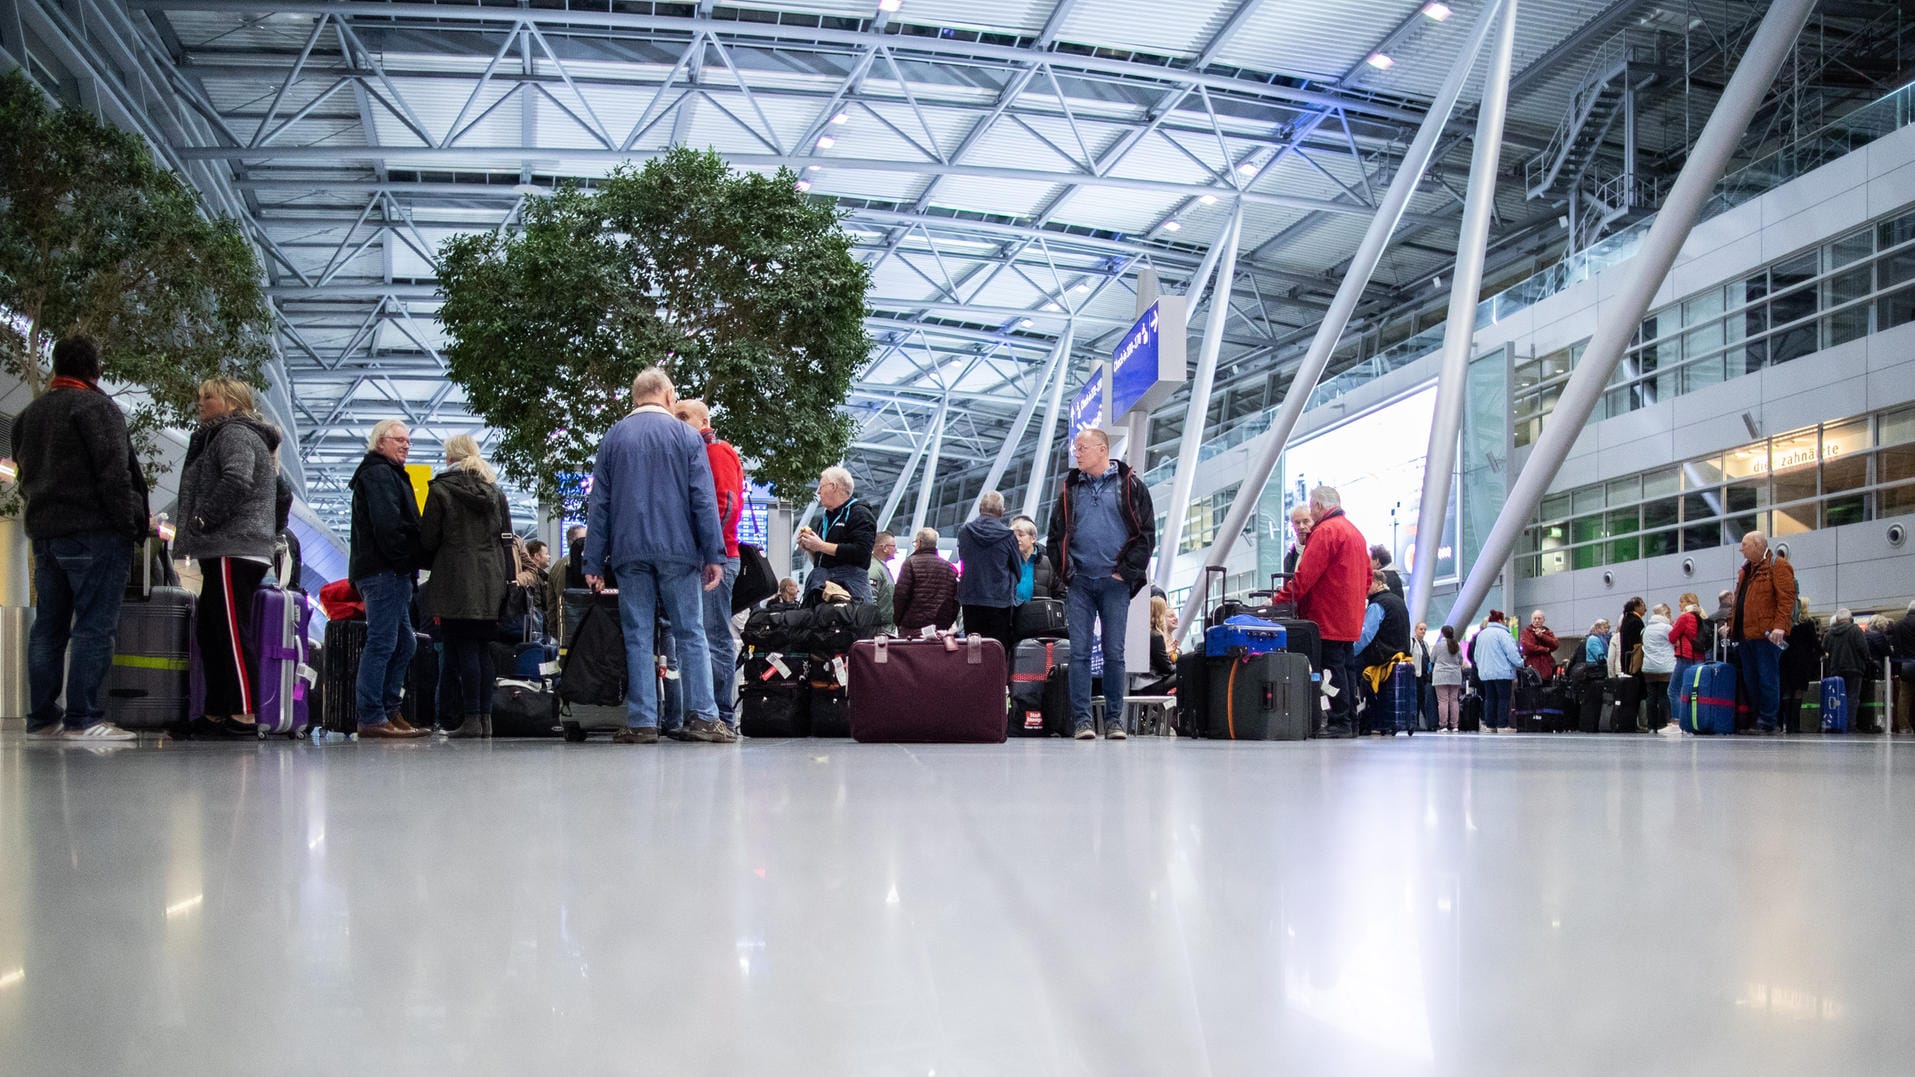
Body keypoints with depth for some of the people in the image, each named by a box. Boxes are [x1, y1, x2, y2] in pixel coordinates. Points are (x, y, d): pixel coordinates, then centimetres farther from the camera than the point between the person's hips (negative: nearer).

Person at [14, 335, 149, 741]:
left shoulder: (29, 413, 19)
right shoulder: (95, 405, -8)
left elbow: (25, 474, 22)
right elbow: (114, 471, -16)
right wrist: (131, 522, -13)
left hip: (43, 530, 8)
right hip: (94, 530, -8)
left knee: (48, 626, 10)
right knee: (95, 625, -7)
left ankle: (42, 717, 11)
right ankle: (83, 718, -11)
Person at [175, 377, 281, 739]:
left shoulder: (234, 434, -6)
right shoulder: (223, 435, 27)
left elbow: (237, 480, -24)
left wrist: (201, 519, -16)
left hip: (233, 551, -11)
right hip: (224, 551, 11)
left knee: (233, 632, -13)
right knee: (209, 629, 13)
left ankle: (245, 715, -14)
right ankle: (216, 713, 16)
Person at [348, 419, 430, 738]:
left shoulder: (390, 474, 27)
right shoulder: (378, 474, -7)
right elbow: (386, 523, -20)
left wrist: (410, 566, 15)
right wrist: (403, 559, -17)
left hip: (393, 572, 11)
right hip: (385, 571, -11)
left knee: (404, 643, 12)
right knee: (382, 643, -11)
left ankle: (390, 711, 15)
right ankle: (372, 717, -11)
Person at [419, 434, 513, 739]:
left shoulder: (440, 489, -2)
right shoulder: (496, 492, 13)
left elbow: (428, 539, -2)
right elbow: (507, 539, 11)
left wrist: (430, 566, 16)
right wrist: (507, 578, 13)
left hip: (456, 581, -5)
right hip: (491, 582, 5)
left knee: (464, 650, -5)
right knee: (484, 650, 7)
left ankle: (471, 718, -7)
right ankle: (486, 718, 6)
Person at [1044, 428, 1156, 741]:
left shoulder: (1130, 485, 4)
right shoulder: (1069, 487, 12)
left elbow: (1147, 532, 1)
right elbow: (1055, 535, 15)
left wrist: (1127, 571, -6)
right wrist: (1064, 571, 3)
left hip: (1114, 582, -2)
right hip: (1079, 582, 2)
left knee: (1114, 653, 1)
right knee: (1079, 651, -3)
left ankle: (1114, 718, 9)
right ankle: (1082, 719, -1)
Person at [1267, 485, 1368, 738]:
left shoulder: (1326, 531, -12)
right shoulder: (1355, 532, 19)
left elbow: (1304, 575, -18)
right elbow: (1368, 575, 21)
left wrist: (1278, 600, -13)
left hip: (1328, 617, -10)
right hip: (1351, 618, 10)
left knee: (1332, 668, -8)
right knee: (1347, 666, 11)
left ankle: (1339, 722, -9)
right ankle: (1350, 722, 13)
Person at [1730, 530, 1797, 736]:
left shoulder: (1778, 566, -3)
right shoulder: (1745, 570, 23)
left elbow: (1786, 598, -12)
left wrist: (1780, 626, -22)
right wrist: (1731, 623, 19)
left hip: (1765, 634, -8)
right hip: (1745, 634, 8)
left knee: (1767, 679, -6)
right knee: (1749, 680, 9)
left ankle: (1767, 723, -4)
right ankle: (1757, 720, 14)